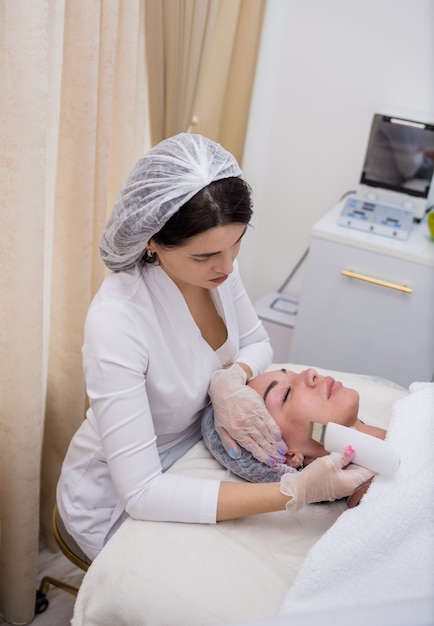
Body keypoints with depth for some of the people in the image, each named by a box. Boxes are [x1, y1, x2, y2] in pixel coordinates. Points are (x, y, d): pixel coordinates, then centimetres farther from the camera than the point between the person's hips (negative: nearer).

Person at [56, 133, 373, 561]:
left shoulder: (214, 266, -15)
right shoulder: (117, 320, -35)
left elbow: (257, 343, 3)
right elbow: (140, 493, -34)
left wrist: (233, 380, -22)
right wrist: (296, 492, -39)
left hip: (190, 449, 6)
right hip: (117, 502, -6)